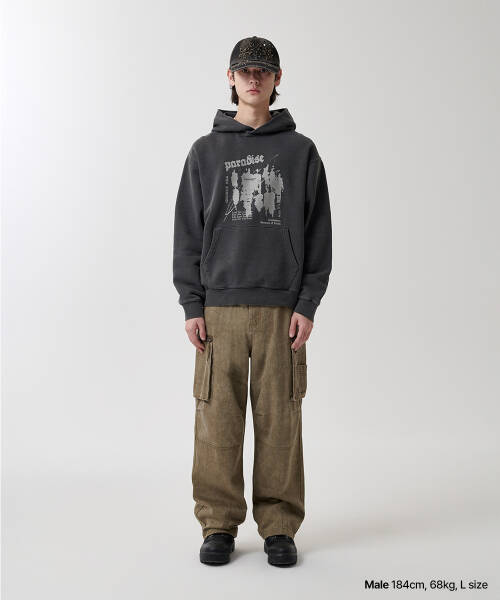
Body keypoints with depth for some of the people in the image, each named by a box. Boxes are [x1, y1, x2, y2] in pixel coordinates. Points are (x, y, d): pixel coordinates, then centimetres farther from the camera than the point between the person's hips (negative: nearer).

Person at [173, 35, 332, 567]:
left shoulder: (301, 151, 9)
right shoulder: (206, 152, 10)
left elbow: (318, 233, 6)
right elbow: (188, 232, 7)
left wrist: (308, 303, -3)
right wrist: (191, 305, -1)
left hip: (282, 309, 0)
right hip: (220, 308, 1)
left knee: (279, 420, 3)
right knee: (217, 419, 2)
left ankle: (279, 527, 17)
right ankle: (219, 526, 16)